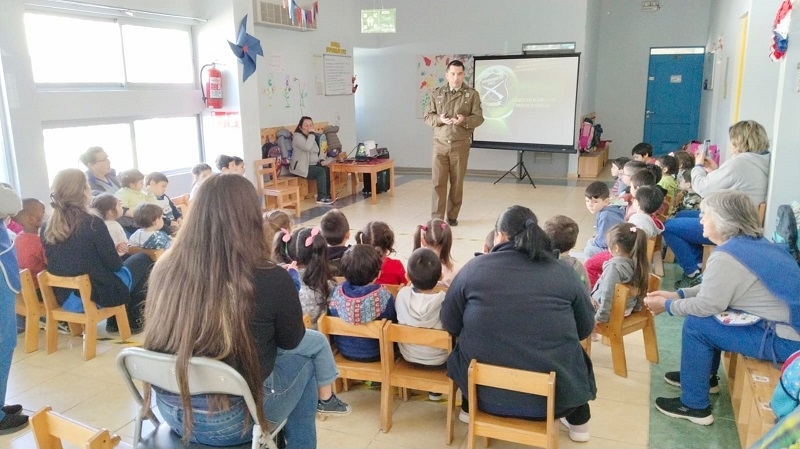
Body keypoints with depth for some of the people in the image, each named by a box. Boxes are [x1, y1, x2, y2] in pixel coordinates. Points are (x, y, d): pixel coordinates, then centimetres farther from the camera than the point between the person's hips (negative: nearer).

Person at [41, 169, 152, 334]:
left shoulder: (47, 228, -2)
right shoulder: (93, 223, -21)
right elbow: (114, 265, -14)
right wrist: (118, 251, 8)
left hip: (66, 299, 7)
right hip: (97, 296, -6)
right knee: (143, 260, 17)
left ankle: (114, 321, 32)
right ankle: (133, 320, 23)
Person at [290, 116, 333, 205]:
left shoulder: (311, 137, 17)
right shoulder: (297, 136, -12)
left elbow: (318, 152, 21)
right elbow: (307, 147, -31)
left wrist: (322, 160, 0)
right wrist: (311, 133, -22)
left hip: (313, 165, 8)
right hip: (301, 167, -8)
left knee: (327, 169, -15)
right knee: (321, 171, -26)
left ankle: (327, 194, -5)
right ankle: (321, 198, -22)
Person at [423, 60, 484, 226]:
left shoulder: (472, 94, 2)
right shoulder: (437, 93, 7)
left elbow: (479, 118, -1)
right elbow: (428, 117, 7)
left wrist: (464, 120, -21)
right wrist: (440, 119, -14)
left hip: (461, 144, -1)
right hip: (440, 143, 1)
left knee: (457, 182, 5)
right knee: (438, 181, -3)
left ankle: (452, 216, 17)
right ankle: (436, 217, 1)